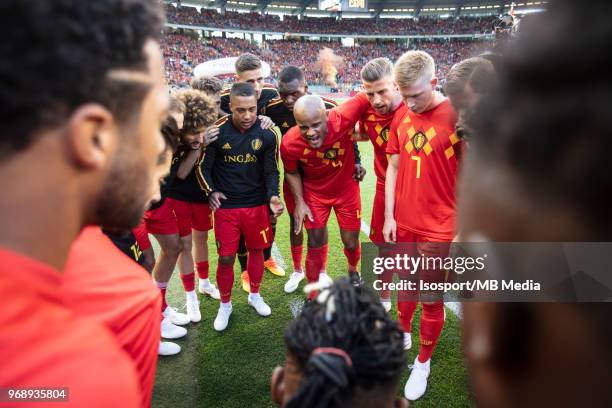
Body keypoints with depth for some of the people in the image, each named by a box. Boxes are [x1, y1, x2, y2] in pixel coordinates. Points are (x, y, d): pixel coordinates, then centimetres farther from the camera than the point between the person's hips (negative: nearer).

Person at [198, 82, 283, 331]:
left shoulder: (267, 133, -8)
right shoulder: (217, 131, -11)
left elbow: (271, 170, -3)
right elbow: (203, 166, 1)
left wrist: (273, 196, -18)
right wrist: (211, 191, -10)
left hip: (257, 204, 2)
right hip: (226, 206, -1)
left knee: (256, 250, 14)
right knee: (226, 258, 3)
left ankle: (255, 295, 40)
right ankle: (225, 304, 28)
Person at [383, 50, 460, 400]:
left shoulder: (457, 115, -13)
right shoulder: (401, 116, 2)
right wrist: (389, 216, 6)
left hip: (438, 228, -4)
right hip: (403, 223, 4)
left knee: (431, 299, 9)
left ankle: (423, 363, 31)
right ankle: (403, 334, 48)